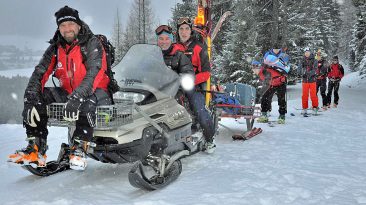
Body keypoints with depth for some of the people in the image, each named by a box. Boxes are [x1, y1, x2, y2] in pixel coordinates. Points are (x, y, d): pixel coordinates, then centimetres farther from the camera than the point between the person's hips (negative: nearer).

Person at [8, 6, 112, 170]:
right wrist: (31, 99, -23)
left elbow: (94, 73, -26)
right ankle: (36, 147, -16)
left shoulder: (92, 43, -11)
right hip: (67, 93, 6)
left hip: (96, 91, -5)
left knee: (87, 100, -40)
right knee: (35, 96, -14)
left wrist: (77, 98, -41)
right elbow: (40, 73, -5)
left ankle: (79, 148, -34)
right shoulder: (55, 48, 4)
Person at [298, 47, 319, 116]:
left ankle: (315, 108, 11)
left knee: (313, 95, -3)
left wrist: (310, 73, -27)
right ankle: (304, 109, 11)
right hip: (305, 80, 2)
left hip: (312, 80, -2)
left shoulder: (314, 61, 2)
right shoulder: (302, 61, 8)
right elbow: (299, 69, -2)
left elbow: (314, 70, -9)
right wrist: (302, 73, -23)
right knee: (304, 95, 2)